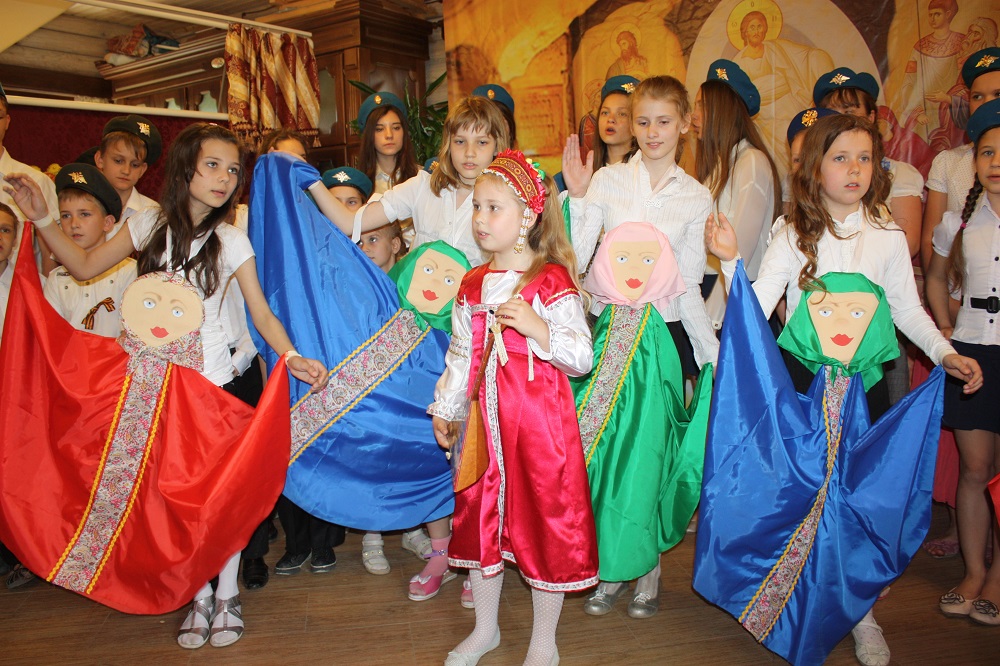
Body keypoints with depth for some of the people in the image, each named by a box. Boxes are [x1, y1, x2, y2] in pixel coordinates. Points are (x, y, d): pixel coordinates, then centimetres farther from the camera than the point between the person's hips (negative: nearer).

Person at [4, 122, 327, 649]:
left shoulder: (231, 240, -3)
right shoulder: (150, 225, 3)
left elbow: (261, 312, -6)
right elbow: (84, 267, 10)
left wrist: (291, 356, -23)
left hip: (211, 381, -2)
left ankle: (227, 596, 20)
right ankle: (199, 597, 24)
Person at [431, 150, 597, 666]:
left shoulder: (552, 283, -11)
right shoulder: (473, 285, 8)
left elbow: (582, 357, -15)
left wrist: (537, 328, -28)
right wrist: (444, 408, 15)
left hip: (540, 419, -6)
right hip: (485, 419, 6)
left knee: (544, 524, 4)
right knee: (479, 516, 15)